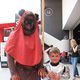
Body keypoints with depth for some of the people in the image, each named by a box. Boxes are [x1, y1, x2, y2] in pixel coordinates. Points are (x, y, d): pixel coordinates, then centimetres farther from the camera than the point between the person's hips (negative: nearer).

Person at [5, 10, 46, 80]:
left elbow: (40, 54, 10)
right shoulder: (15, 35, -5)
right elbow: (9, 55, -7)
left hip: (34, 72, 3)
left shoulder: (36, 36, 5)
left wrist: (41, 67, -5)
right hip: (19, 71, -3)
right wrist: (13, 73, -13)